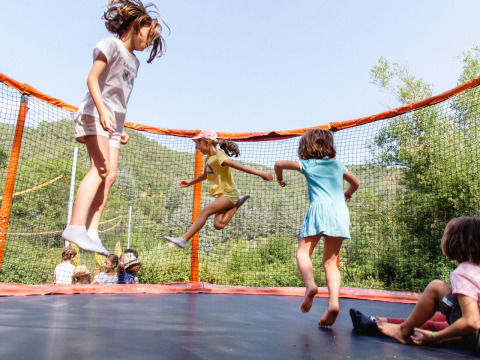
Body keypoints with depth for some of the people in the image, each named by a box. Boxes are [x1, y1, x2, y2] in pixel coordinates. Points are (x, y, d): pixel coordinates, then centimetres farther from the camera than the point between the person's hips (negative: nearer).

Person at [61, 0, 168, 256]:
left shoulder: (134, 62, 24)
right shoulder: (112, 45, 0)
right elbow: (92, 78, -12)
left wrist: (121, 129, 18)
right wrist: (102, 109, -26)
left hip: (113, 123, 8)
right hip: (95, 115, -8)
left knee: (110, 175, -5)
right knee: (100, 169, -23)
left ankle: (91, 233, -7)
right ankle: (76, 227, -26)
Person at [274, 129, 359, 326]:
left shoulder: (308, 164, 13)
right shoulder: (338, 165, 24)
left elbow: (279, 164, 11)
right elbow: (355, 183, 37)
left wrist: (280, 179, 31)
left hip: (319, 207, -4)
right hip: (340, 211, 4)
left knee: (303, 251, -2)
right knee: (330, 261, 5)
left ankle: (310, 284, -30)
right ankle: (333, 302, -11)